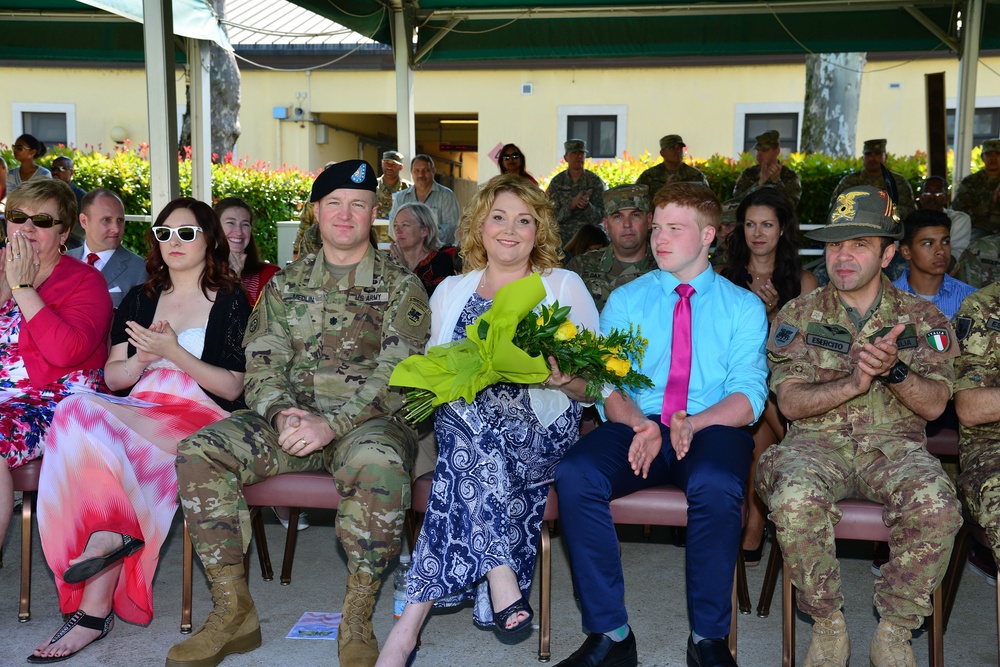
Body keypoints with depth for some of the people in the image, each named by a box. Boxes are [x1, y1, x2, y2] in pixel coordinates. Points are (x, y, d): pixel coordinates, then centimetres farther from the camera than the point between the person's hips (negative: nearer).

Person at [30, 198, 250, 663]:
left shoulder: (230, 302, 7)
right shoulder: (140, 300, 21)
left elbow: (233, 387, -2)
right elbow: (112, 378, 15)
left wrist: (173, 352, -13)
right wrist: (143, 360, -7)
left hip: (200, 417, -4)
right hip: (138, 415, 4)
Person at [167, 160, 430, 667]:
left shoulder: (401, 287, 5)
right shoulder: (285, 285, 17)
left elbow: (396, 373, -7)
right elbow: (262, 362, 7)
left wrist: (331, 424, -21)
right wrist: (283, 414, -15)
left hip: (367, 420, -4)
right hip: (292, 418, 4)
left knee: (378, 462, -40)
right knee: (197, 452, -19)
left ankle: (357, 620, -23)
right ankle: (233, 610, -11)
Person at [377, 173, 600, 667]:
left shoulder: (565, 287, 11)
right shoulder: (451, 291, 20)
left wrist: (565, 381, -17)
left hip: (542, 427, -2)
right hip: (463, 417, 2)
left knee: (471, 431, -35)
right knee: (465, 412, -35)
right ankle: (500, 577, -34)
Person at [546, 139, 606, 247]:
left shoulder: (595, 181, 2)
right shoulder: (557, 182, 3)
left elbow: (599, 217, -2)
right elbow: (554, 217, -4)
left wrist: (587, 205, -22)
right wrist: (572, 205, -21)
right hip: (564, 239, 0)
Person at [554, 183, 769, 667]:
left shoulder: (744, 308, 11)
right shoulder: (624, 301, 15)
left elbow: (748, 397, 0)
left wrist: (694, 424, -22)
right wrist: (640, 425, -18)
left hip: (711, 430, -2)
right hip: (635, 427, 2)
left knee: (717, 485, -37)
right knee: (574, 475, -29)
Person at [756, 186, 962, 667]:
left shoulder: (923, 318, 10)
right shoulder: (798, 316, 8)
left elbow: (934, 405, 2)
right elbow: (790, 402, -1)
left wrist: (894, 372, -19)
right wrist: (854, 381, -19)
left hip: (893, 444, 1)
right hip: (817, 443, 0)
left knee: (936, 506, -33)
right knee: (796, 499, -35)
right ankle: (828, 626, -11)